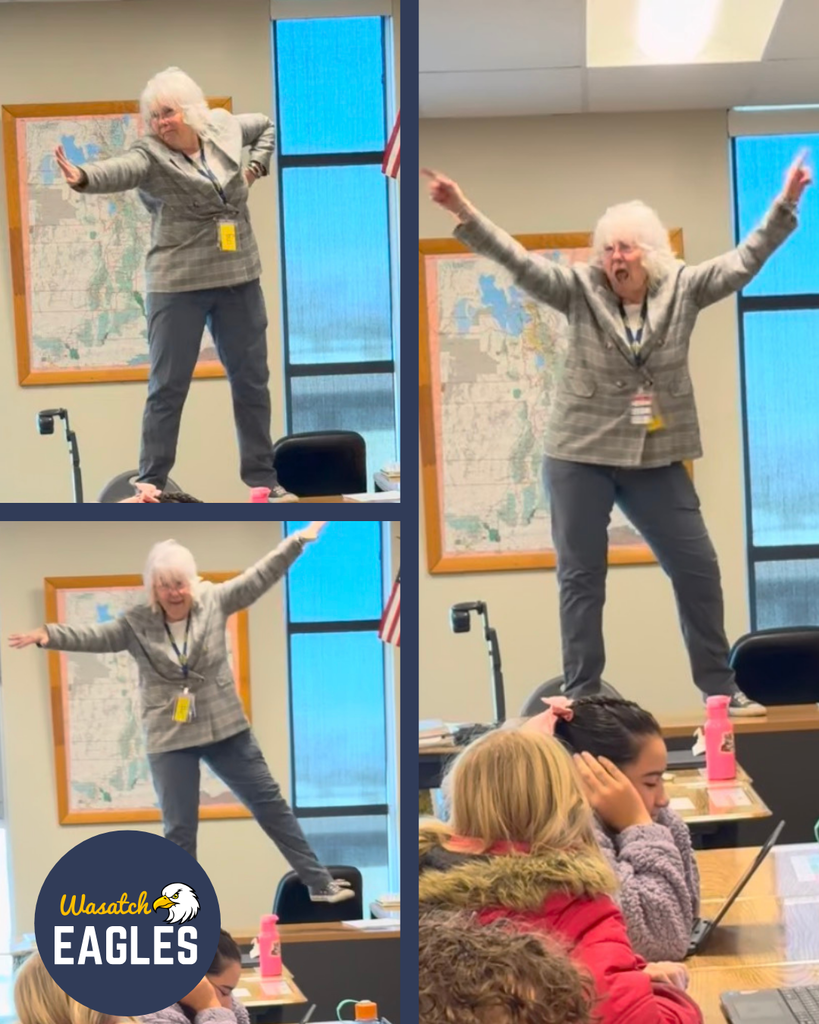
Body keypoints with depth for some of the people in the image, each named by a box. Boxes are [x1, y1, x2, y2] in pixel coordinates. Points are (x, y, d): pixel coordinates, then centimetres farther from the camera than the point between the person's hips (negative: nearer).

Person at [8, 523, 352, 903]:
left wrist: (302, 537, -5)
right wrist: (48, 634, -30)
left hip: (226, 729, 1)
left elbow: (260, 576, -2)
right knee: (179, 829, 5)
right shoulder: (137, 624, -6)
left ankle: (319, 883, 20)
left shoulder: (213, 601, -3)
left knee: (269, 802, 9)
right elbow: (94, 635, -14)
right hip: (170, 741, -1)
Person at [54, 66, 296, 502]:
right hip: (177, 285, -4)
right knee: (168, 386, -2)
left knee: (251, 380, 10)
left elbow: (267, 124, 23)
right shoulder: (151, 153, -11)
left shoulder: (223, 126, 3)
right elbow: (121, 170, -34)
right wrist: (83, 177, -54)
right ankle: (151, 485, 5)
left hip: (238, 278, 4)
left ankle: (263, 476, 22)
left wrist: (257, 165, 8)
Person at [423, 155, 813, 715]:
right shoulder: (580, 289, -3)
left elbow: (743, 261, 0)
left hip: (656, 458, 2)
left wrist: (785, 205, -8)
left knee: (699, 569, 3)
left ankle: (721, 688, 16)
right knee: (581, 577, 3)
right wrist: (464, 211, -21)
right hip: (581, 454, -1)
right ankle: (581, 698, 11)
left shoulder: (682, 288, 1)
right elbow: (518, 259, -11)